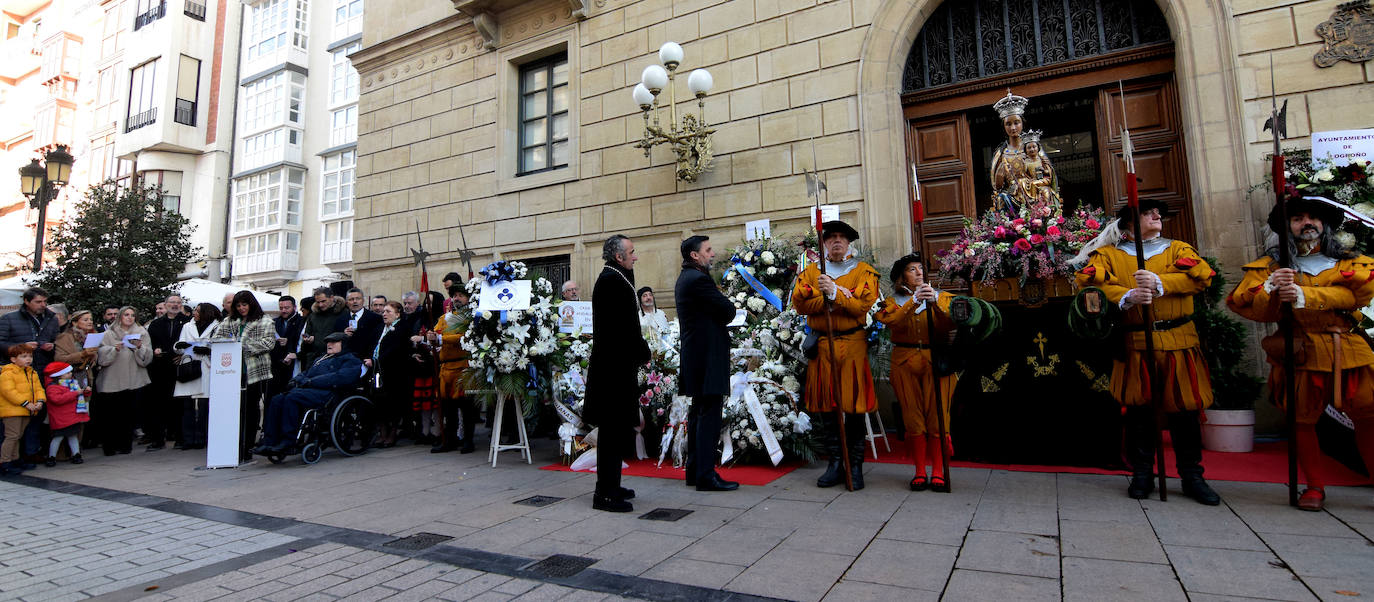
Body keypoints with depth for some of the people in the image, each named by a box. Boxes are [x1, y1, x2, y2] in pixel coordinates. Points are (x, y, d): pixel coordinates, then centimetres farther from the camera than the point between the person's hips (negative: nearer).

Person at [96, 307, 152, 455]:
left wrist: (140, 347, -15)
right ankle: (109, 446, 8)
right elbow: (101, 356, 0)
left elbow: (147, 357, 3)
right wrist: (114, 349, -16)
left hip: (133, 380, 0)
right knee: (111, 414, -2)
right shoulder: (109, 334, 9)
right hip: (112, 380, 0)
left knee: (128, 413, 0)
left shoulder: (141, 332, 11)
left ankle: (126, 445, 8)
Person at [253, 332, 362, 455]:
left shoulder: (351, 360, 6)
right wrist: (297, 380, 6)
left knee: (292, 398, -30)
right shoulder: (321, 358, 35)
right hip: (304, 389, 8)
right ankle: (269, 442, -18)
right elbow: (305, 373, 31)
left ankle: (288, 443, -28)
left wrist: (310, 381, -13)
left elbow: (340, 378, -12)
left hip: (325, 392, -8)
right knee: (277, 399, -16)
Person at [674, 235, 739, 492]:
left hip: (694, 353, 11)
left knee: (698, 414, 15)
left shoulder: (684, 279, 17)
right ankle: (706, 476, -2)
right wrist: (728, 306, 6)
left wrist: (721, 311, 3)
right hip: (708, 356, -11)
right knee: (709, 415, -7)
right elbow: (729, 311, -14)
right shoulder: (699, 279, -16)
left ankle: (694, 471, 22)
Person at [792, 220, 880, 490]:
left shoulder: (863, 271, 6)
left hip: (854, 345, -2)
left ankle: (855, 465, 11)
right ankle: (835, 463, 17)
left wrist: (833, 292, -18)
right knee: (825, 404, 5)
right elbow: (800, 303, -5)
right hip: (821, 346, 2)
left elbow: (863, 305, -9)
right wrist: (843, 295, -11)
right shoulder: (811, 272, 12)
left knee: (855, 405, 0)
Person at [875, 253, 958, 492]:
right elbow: (891, 322, -11)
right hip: (905, 362, 0)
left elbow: (949, 324, -7)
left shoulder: (941, 297, 12)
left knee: (938, 416, -5)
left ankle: (938, 472, 4)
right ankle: (920, 471, 8)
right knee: (913, 418, -1)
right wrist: (914, 302, -22)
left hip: (936, 362, 0)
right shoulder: (893, 301, 11)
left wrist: (934, 303, -23)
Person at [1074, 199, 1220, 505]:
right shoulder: (1109, 254, 8)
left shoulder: (1178, 248, 15)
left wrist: (1159, 283, -18)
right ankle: (1142, 474, 17)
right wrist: (1126, 296, -23)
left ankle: (1192, 476, 19)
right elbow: (1087, 279, -10)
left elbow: (1202, 275, -3)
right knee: (1138, 408, 4)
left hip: (1179, 342, 2)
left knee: (1185, 408, 4)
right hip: (1134, 345, -1)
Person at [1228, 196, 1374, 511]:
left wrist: (1305, 295, -23)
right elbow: (1240, 302, -1)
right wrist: (1271, 290, -21)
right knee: (1302, 419, 1)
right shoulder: (1272, 264, 10)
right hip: (1302, 353, -1)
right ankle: (1315, 486, 15)